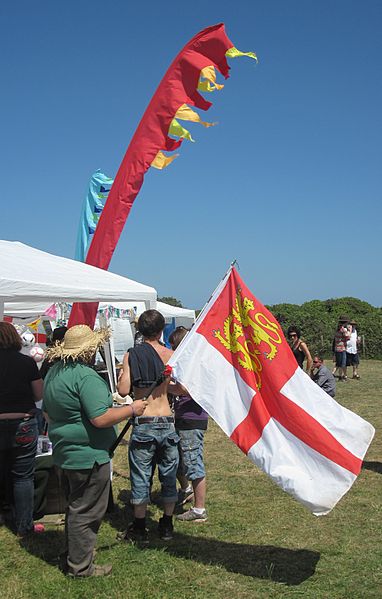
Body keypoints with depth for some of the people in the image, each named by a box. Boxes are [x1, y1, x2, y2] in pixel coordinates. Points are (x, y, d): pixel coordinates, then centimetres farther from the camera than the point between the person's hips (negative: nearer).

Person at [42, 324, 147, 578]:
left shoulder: (54, 373, 9)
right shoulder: (86, 376, -23)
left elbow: (48, 413, 19)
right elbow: (100, 418, -28)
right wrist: (131, 409, -16)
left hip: (66, 453, 10)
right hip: (89, 456, -10)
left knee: (76, 507, 23)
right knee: (86, 512, 4)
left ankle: (71, 557, 35)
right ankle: (80, 566, 15)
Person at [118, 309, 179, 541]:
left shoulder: (131, 355, -4)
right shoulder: (171, 355, 0)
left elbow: (123, 390, -9)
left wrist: (122, 374, 10)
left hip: (143, 424, -1)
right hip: (166, 422, 1)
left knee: (141, 476, 9)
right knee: (169, 474, 14)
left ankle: (139, 527, 17)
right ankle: (167, 525, 24)